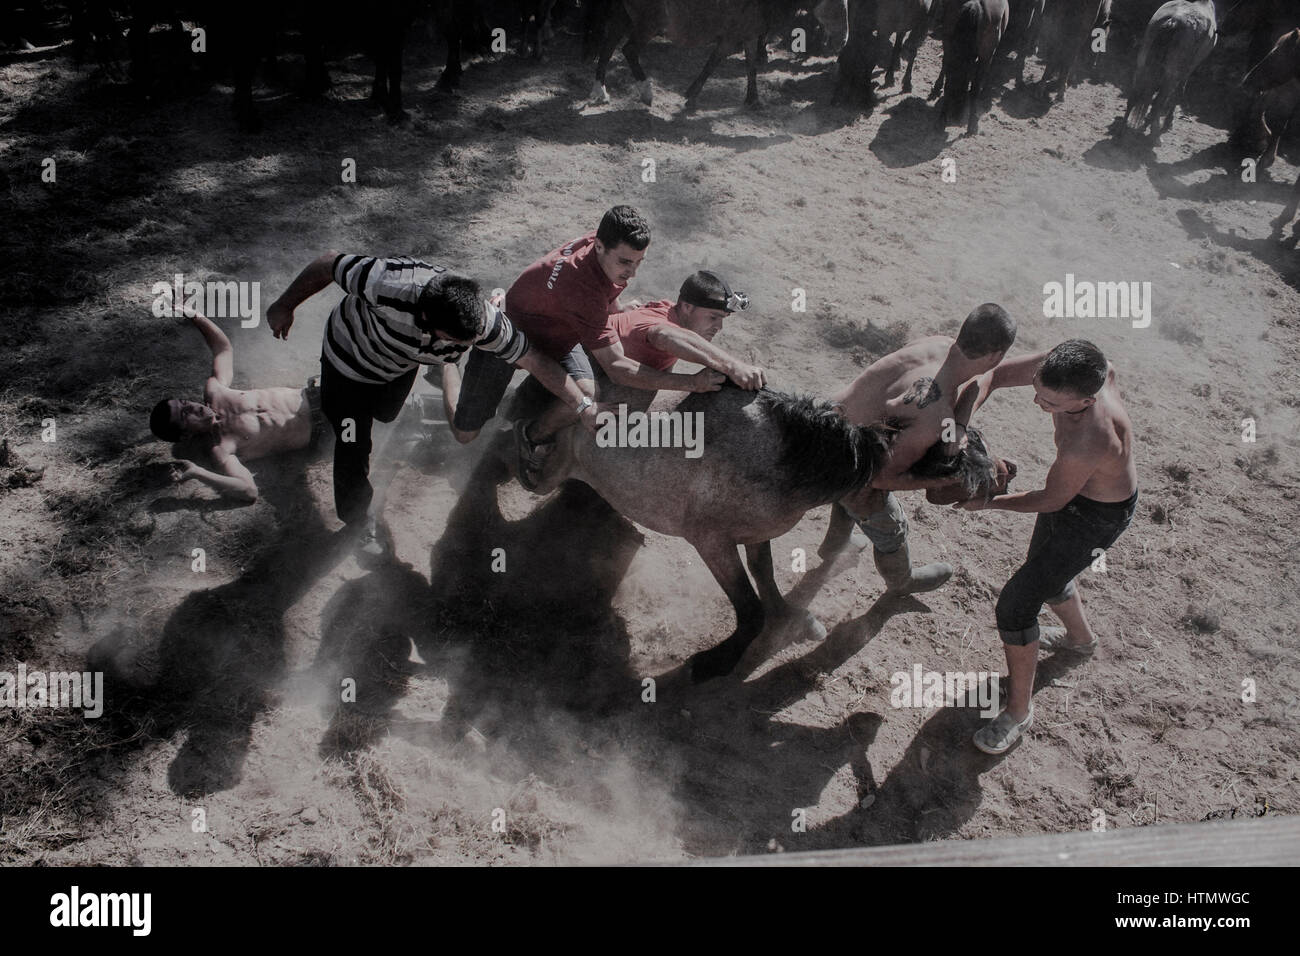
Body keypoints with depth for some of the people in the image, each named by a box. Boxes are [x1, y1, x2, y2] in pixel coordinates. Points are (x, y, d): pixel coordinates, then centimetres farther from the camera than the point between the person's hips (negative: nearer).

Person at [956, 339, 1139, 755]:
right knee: (1044, 573, 31)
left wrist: (988, 502, -12)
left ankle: (1019, 709, 15)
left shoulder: (1087, 445, -45)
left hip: (1097, 514, -8)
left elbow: (1051, 501, -24)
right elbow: (994, 375, -13)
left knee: (1015, 606, -6)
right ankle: (1081, 637, 61)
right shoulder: (1075, 368, -27)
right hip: (1073, 486, 8)